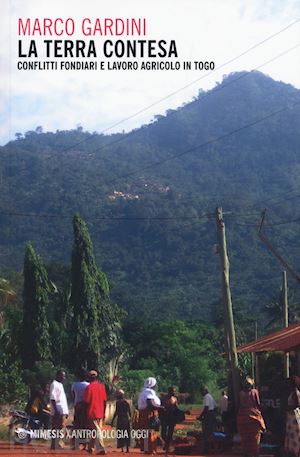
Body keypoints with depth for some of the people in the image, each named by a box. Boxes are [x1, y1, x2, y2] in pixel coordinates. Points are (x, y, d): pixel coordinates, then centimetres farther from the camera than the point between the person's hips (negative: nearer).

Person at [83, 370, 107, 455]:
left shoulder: (89, 387, -11)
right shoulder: (102, 386, 5)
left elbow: (86, 402, -11)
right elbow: (104, 401, 7)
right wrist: (103, 413, 15)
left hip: (92, 412, -6)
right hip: (100, 413, 6)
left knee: (97, 431, -5)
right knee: (96, 430, 14)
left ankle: (101, 449, -11)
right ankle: (90, 448, 23)